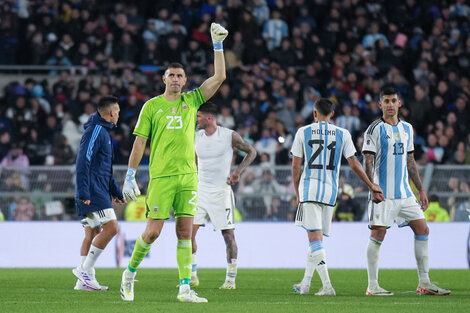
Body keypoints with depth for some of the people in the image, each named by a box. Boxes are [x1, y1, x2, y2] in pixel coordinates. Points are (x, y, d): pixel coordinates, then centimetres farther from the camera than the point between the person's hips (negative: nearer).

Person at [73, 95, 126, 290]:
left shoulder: (103, 131, 22)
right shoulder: (96, 131, -11)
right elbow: (83, 161, -19)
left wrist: (116, 192, 30)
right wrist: (83, 192, -25)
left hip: (99, 192, 10)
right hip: (93, 193, -10)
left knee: (92, 233, 8)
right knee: (111, 227, -14)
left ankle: (86, 279, 8)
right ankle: (85, 269, -12)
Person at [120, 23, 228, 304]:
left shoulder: (191, 100, 11)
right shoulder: (152, 106, 4)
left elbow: (219, 77, 6)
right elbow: (140, 142, 4)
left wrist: (218, 45, 0)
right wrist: (130, 176, 0)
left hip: (188, 175, 3)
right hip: (161, 175, -3)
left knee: (186, 231, -1)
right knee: (153, 231, -6)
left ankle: (185, 288, -1)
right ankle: (130, 272, 17)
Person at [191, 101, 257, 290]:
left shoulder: (230, 136, -8)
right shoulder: (196, 136, 5)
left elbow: (251, 151, 3)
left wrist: (238, 171, -9)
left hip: (221, 191, -4)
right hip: (200, 190, 4)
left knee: (228, 233, -3)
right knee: (189, 231, -4)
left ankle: (231, 278, 6)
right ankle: (192, 276, 7)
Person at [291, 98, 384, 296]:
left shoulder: (303, 132, 3)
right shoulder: (343, 134, 6)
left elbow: (296, 166, 4)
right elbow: (354, 164, 2)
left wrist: (298, 193, 14)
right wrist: (372, 186, 10)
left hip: (309, 187, -3)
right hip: (330, 190, 3)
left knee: (314, 238, -8)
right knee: (315, 238, 16)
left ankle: (327, 286, -20)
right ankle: (305, 284, 22)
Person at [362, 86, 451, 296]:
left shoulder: (407, 128, 14)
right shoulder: (375, 129, -5)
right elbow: (368, 162, -10)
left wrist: (421, 190, 18)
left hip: (404, 192, 7)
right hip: (383, 193, -7)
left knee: (422, 230, 3)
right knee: (378, 234, -7)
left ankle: (424, 284, 9)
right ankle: (372, 286, -1)